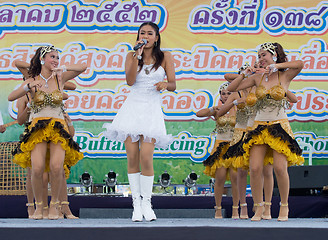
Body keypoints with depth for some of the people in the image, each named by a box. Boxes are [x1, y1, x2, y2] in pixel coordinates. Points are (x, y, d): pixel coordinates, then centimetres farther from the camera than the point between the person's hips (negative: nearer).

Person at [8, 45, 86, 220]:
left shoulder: (60, 79, 9)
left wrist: (62, 68, -12)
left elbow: (82, 67, 1)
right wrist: (27, 87, -19)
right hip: (38, 128, -1)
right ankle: (38, 205, -1)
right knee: (37, 168, -21)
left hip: (59, 128, 1)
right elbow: (11, 97, -4)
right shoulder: (32, 81, 7)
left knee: (56, 167, -21)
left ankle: (54, 205, -1)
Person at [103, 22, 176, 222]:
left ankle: (146, 203, 0)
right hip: (133, 107, 1)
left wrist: (165, 84, -19)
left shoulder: (165, 57, 6)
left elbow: (173, 85, 4)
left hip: (152, 110, -1)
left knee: (146, 158, -12)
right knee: (132, 158, -3)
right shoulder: (132, 56, 8)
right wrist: (137, 56, -12)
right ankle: (136, 203, 4)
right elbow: (130, 80, -7)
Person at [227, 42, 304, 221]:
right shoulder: (257, 78, 9)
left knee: (280, 168, -14)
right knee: (255, 168, -10)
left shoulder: (284, 77, 1)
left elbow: (299, 64, -19)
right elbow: (231, 88, 7)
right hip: (259, 126, 3)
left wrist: (275, 66, -16)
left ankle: (284, 206, 5)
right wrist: (244, 74, -5)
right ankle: (258, 207, 4)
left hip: (280, 126, -3)